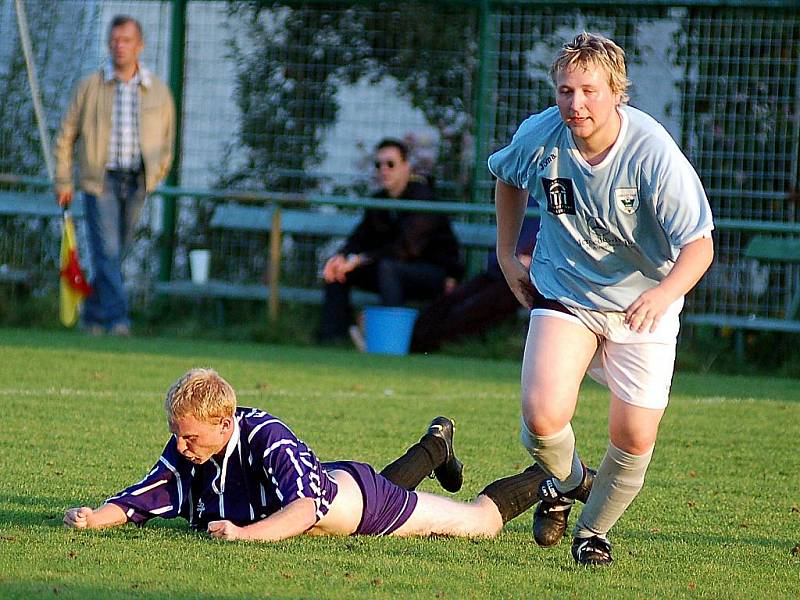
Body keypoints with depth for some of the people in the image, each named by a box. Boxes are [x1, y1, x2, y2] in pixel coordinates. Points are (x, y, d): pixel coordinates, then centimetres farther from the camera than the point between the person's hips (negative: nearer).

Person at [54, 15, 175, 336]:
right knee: (106, 252, -13)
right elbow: (66, 135, 8)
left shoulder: (158, 91, 7)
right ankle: (117, 320, -18)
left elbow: (167, 138, 19)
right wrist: (63, 182, 3)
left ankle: (93, 316, 23)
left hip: (136, 183, 2)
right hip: (100, 179, -2)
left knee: (115, 252, 8)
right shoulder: (90, 87, 3)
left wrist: (156, 174, 8)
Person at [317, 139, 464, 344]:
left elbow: (408, 247, -28)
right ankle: (330, 339, -8)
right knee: (337, 268, -5)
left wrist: (360, 259, -31)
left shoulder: (423, 198, -19)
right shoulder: (379, 200, 7)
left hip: (438, 274, -8)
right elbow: (360, 238, 4)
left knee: (387, 267, -37)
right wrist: (341, 257, -20)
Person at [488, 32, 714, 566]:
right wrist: (507, 256, 11)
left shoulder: (652, 152, -24)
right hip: (563, 293, 1)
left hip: (641, 305, -1)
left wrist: (664, 293, -43)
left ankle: (594, 529, 24)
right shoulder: (539, 137, -14)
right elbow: (507, 176, 12)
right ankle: (566, 480, 16)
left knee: (635, 437, -5)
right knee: (542, 416, -20)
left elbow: (698, 244, -24)